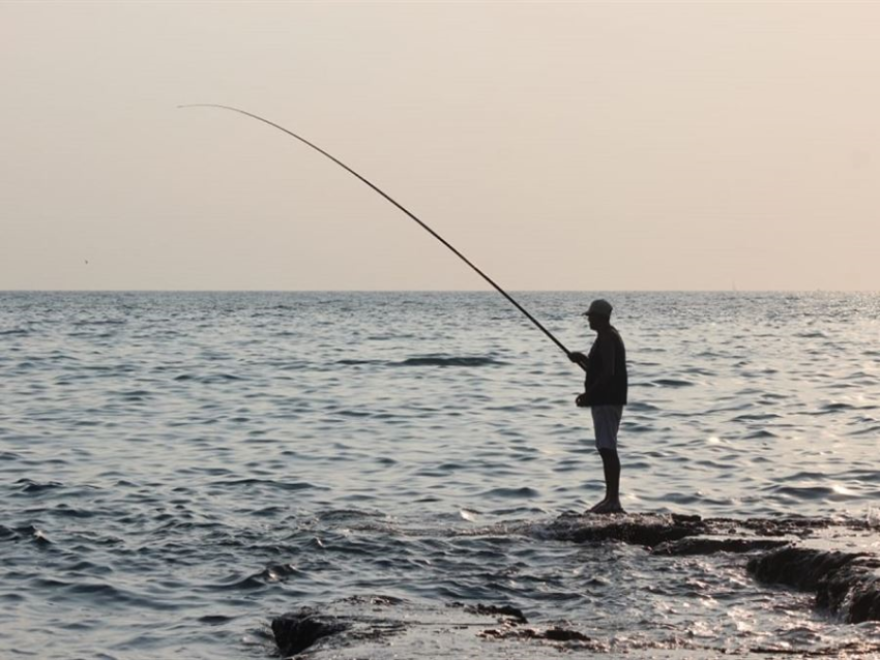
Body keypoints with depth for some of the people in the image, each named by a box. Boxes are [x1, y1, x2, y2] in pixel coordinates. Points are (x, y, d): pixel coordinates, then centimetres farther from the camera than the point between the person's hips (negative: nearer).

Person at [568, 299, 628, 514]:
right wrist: (583, 359, 17)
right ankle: (611, 498, 18)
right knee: (606, 449, 13)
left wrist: (589, 394, -21)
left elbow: (608, 372, -23)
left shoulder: (607, 338, -15)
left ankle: (613, 500, -16)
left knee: (607, 448, -13)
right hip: (605, 400, 11)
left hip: (607, 400, -11)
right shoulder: (609, 337, 19)